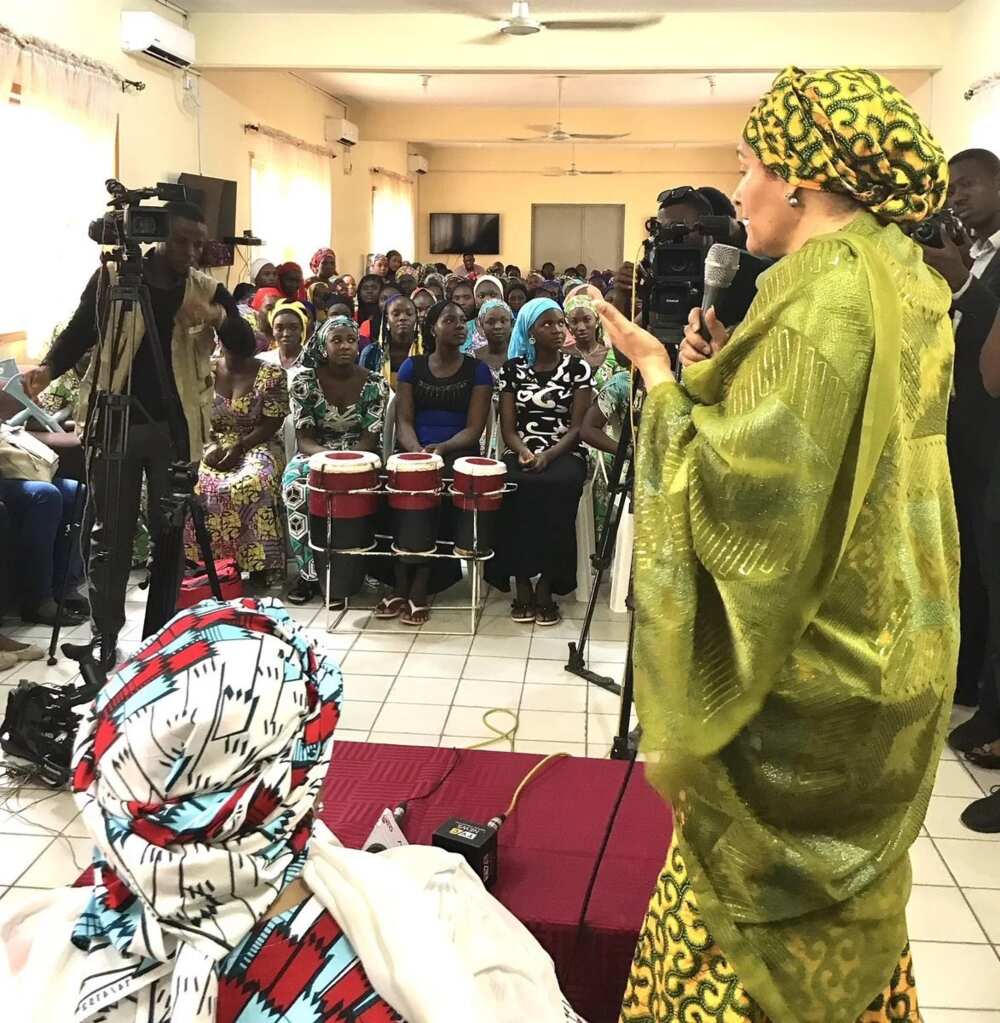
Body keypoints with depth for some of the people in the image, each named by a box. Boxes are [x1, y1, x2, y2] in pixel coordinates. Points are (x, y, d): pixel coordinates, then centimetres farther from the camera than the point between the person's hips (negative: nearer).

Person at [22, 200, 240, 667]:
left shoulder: (208, 289, 3)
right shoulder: (112, 276, 0)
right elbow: (79, 332, 5)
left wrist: (220, 317, -23)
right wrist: (47, 369, -14)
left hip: (176, 427, 1)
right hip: (115, 422, -1)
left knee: (169, 532, 6)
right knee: (111, 533, 4)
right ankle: (105, 636, 13)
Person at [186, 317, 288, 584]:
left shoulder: (271, 375, -2)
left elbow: (271, 424, -5)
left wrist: (238, 448, -17)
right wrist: (213, 446, -10)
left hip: (256, 445, -3)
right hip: (215, 443, 3)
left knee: (253, 484, -36)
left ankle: (258, 566, -27)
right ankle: (198, 560, -18)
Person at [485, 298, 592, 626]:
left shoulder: (577, 368, 4)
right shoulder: (513, 368, 8)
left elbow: (577, 426, -1)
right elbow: (508, 426, 5)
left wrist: (547, 457, -17)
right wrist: (524, 453, -16)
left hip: (565, 453, -1)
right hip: (522, 453, 1)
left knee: (556, 488, -35)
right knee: (517, 489, -33)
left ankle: (546, 586, -25)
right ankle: (522, 584, -23)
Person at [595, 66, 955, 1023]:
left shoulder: (820, 291, -20)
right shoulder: (907, 282, 8)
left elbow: (742, 482, -25)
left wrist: (662, 375, -13)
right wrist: (728, 370, 6)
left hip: (801, 669, -9)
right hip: (887, 653, 9)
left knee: (744, 910, 6)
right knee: (848, 907, 23)